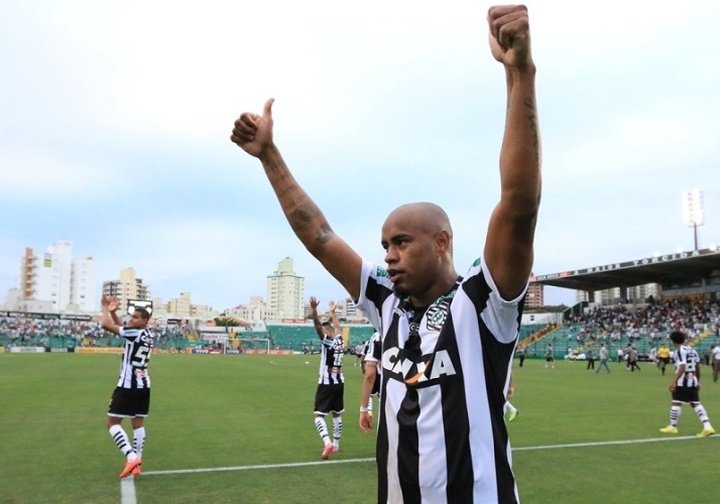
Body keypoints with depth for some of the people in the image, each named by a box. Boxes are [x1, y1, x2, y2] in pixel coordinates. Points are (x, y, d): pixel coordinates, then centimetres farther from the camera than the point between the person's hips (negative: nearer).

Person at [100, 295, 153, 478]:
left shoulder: (134, 333, -17)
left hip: (128, 385, -8)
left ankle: (131, 457, -15)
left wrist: (105, 309, -1)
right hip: (143, 384, 8)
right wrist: (113, 311, 5)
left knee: (113, 422, -2)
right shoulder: (147, 334, 8)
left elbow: (105, 325, -18)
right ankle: (137, 463, 13)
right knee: (138, 422, 11)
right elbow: (121, 328, 19)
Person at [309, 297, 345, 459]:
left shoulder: (327, 341, -12)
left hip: (326, 384, -7)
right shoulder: (339, 340, 6)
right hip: (339, 383, 7)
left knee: (319, 415, -4)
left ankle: (327, 442, -22)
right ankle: (336, 444, 23)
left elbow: (318, 326, -28)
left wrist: (314, 310, -40)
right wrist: (332, 312, 41)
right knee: (337, 414, 16)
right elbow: (337, 327, 26)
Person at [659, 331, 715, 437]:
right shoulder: (692, 350, 13)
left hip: (683, 381, -8)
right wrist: (698, 382, 25)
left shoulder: (680, 351, -12)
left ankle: (672, 427, 7)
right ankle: (707, 426, 0)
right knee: (696, 403, 9)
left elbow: (682, 368, -21)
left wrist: (674, 381, -23)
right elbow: (697, 367, 17)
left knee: (676, 402, 0)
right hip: (693, 380, 8)